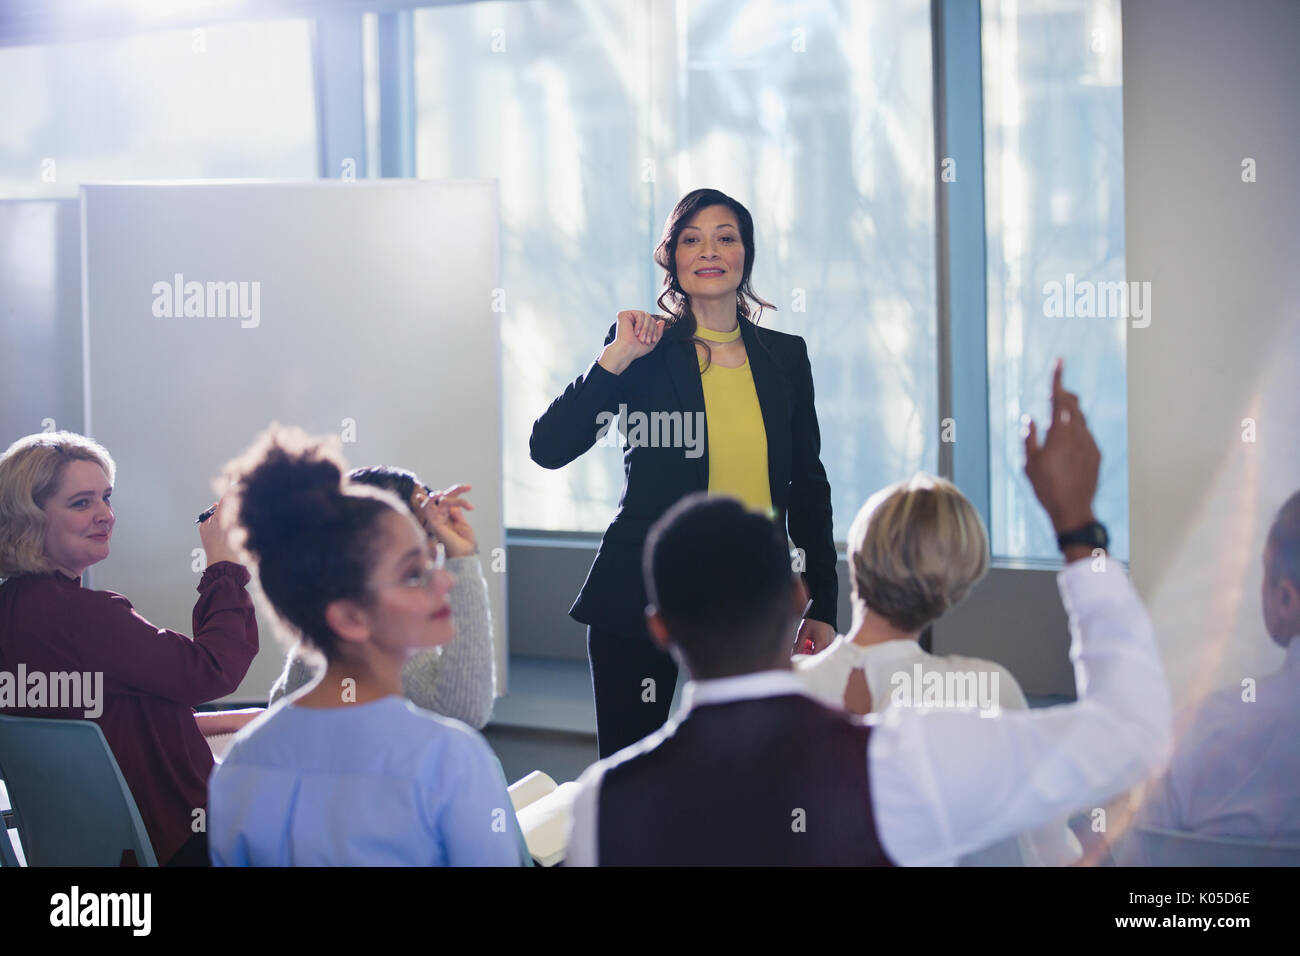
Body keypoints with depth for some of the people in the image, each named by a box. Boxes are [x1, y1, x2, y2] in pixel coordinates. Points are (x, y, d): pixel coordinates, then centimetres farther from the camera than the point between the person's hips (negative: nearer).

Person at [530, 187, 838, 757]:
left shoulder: (785, 356, 8)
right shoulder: (644, 352, -1)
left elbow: (808, 486, 12)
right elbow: (548, 448, -10)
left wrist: (821, 609, 10)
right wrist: (617, 358, -18)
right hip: (642, 597, -2)